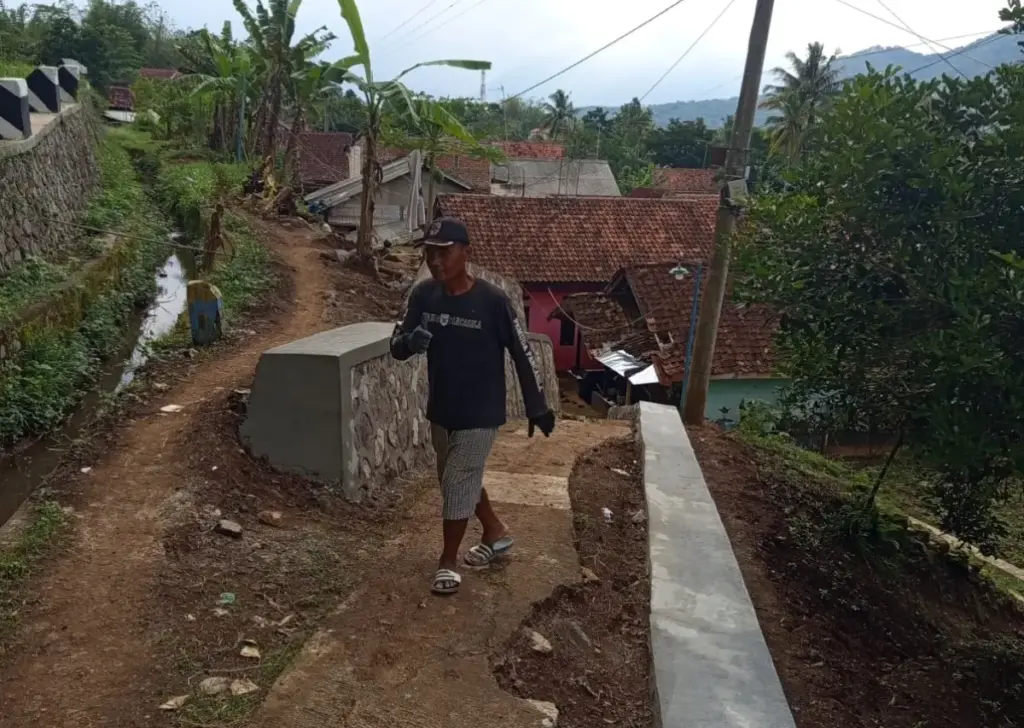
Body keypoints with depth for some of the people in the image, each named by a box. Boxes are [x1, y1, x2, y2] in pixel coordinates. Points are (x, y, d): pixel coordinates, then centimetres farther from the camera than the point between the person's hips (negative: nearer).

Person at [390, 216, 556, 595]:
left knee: (457, 486, 0)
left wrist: (537, 408, -5)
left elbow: (522, 354, -11)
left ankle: (447, 561, 22)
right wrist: (409, 341, -28)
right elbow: (396, 345, -2)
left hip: (480, 414, -6)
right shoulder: (423, 294, -6)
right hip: (440, 411, 6)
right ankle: (495, 532, 45)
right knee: (461, 479, 21)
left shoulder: (492, 300, -20)